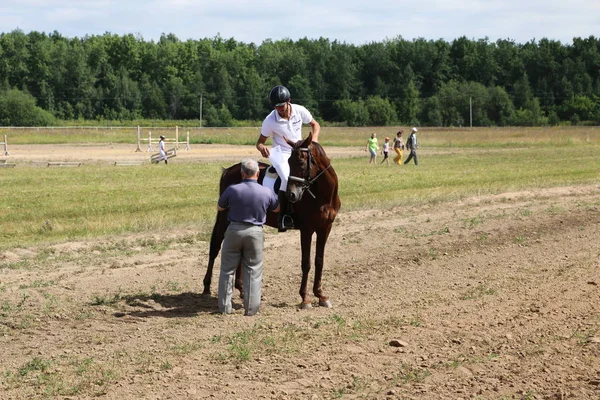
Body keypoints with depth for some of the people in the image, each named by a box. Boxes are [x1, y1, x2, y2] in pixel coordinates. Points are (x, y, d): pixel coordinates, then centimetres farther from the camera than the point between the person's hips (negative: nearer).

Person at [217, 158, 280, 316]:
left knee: (227, 269, 11)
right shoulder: (267, 192, -8)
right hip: (255, 232, 1)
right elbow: (276, 209, 11)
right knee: (253, 271, 10)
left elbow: (219, 207, 4)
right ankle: (251, 308, 9)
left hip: (234, 230, 0)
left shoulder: (232, 190, -12)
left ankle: (225, 307, 13)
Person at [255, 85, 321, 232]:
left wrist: (314, 138, -13)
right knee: (288, 178, -32)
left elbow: (315, 125, 8)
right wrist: (261, 147, -29)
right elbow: (260, 141, -4)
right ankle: (284, 218, -26)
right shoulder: (270, 121, -14)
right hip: (281, 154, -4)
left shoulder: (300, 111, -8)